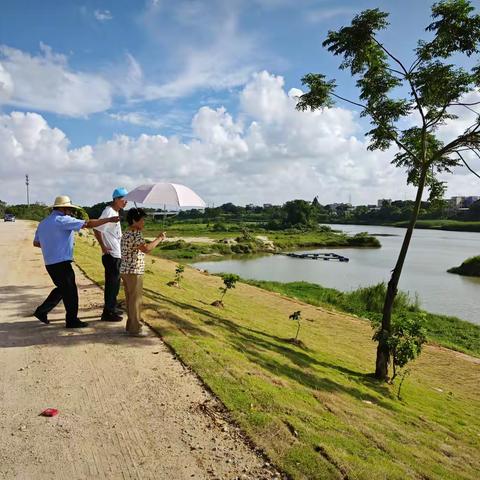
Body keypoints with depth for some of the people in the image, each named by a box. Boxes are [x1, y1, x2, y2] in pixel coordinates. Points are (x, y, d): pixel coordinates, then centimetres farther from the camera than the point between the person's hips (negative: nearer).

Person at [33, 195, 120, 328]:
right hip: (61, 263, -9)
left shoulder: (43, 223, 12)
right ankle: (72, 320, 12)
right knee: (70, 291, 3)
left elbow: (36, 243, 18)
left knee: (62, 288, 22)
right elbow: (88, 224, -17)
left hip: (50, 263, 9)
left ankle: (42, 311, 25)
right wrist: (109, 219, -12)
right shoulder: (63, 220, -14)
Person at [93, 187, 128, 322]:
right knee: (111, 283, -3)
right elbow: (97, 229, -23)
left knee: (115, 282, 17)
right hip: (111, 255, -10)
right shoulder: (108, 212, -16)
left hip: (117, 255, 10)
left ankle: (112, 308, 29)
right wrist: (103, 247, -19)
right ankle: (107, 313, 5)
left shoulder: (115, 213, 14)